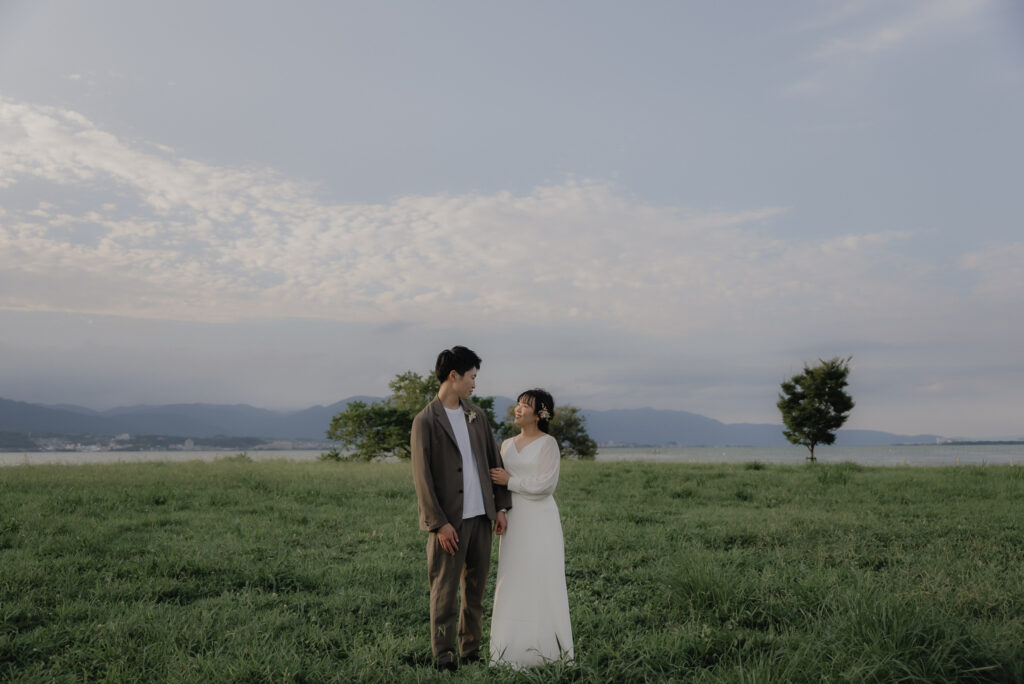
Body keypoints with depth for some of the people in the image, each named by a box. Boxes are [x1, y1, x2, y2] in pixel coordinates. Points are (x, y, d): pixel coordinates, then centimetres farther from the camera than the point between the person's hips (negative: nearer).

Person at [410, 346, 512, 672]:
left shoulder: (476, 415, 11)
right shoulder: (425, 421, -8)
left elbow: (494, 461, 14)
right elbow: (422, 477, -11)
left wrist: (500, 506, 8)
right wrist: (439, 523, -14)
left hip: (480, 516, 6)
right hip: (449, 521, -6)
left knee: (476, 588, 12)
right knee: (444, 590, 1)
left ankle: (471, 651, 23)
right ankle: (444, 657, 11)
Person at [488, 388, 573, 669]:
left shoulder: (548, 443, -7)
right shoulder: (507, 445, 12)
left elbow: (544, 486, -15)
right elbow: (500, 481, 20)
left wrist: (509, 481, -11)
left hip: (540, 521, -6)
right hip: (514, 520, 6)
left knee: (541, 582, -2)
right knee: (515, 583, 6)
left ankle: (544, 646, 8)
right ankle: (517, 646, 14)